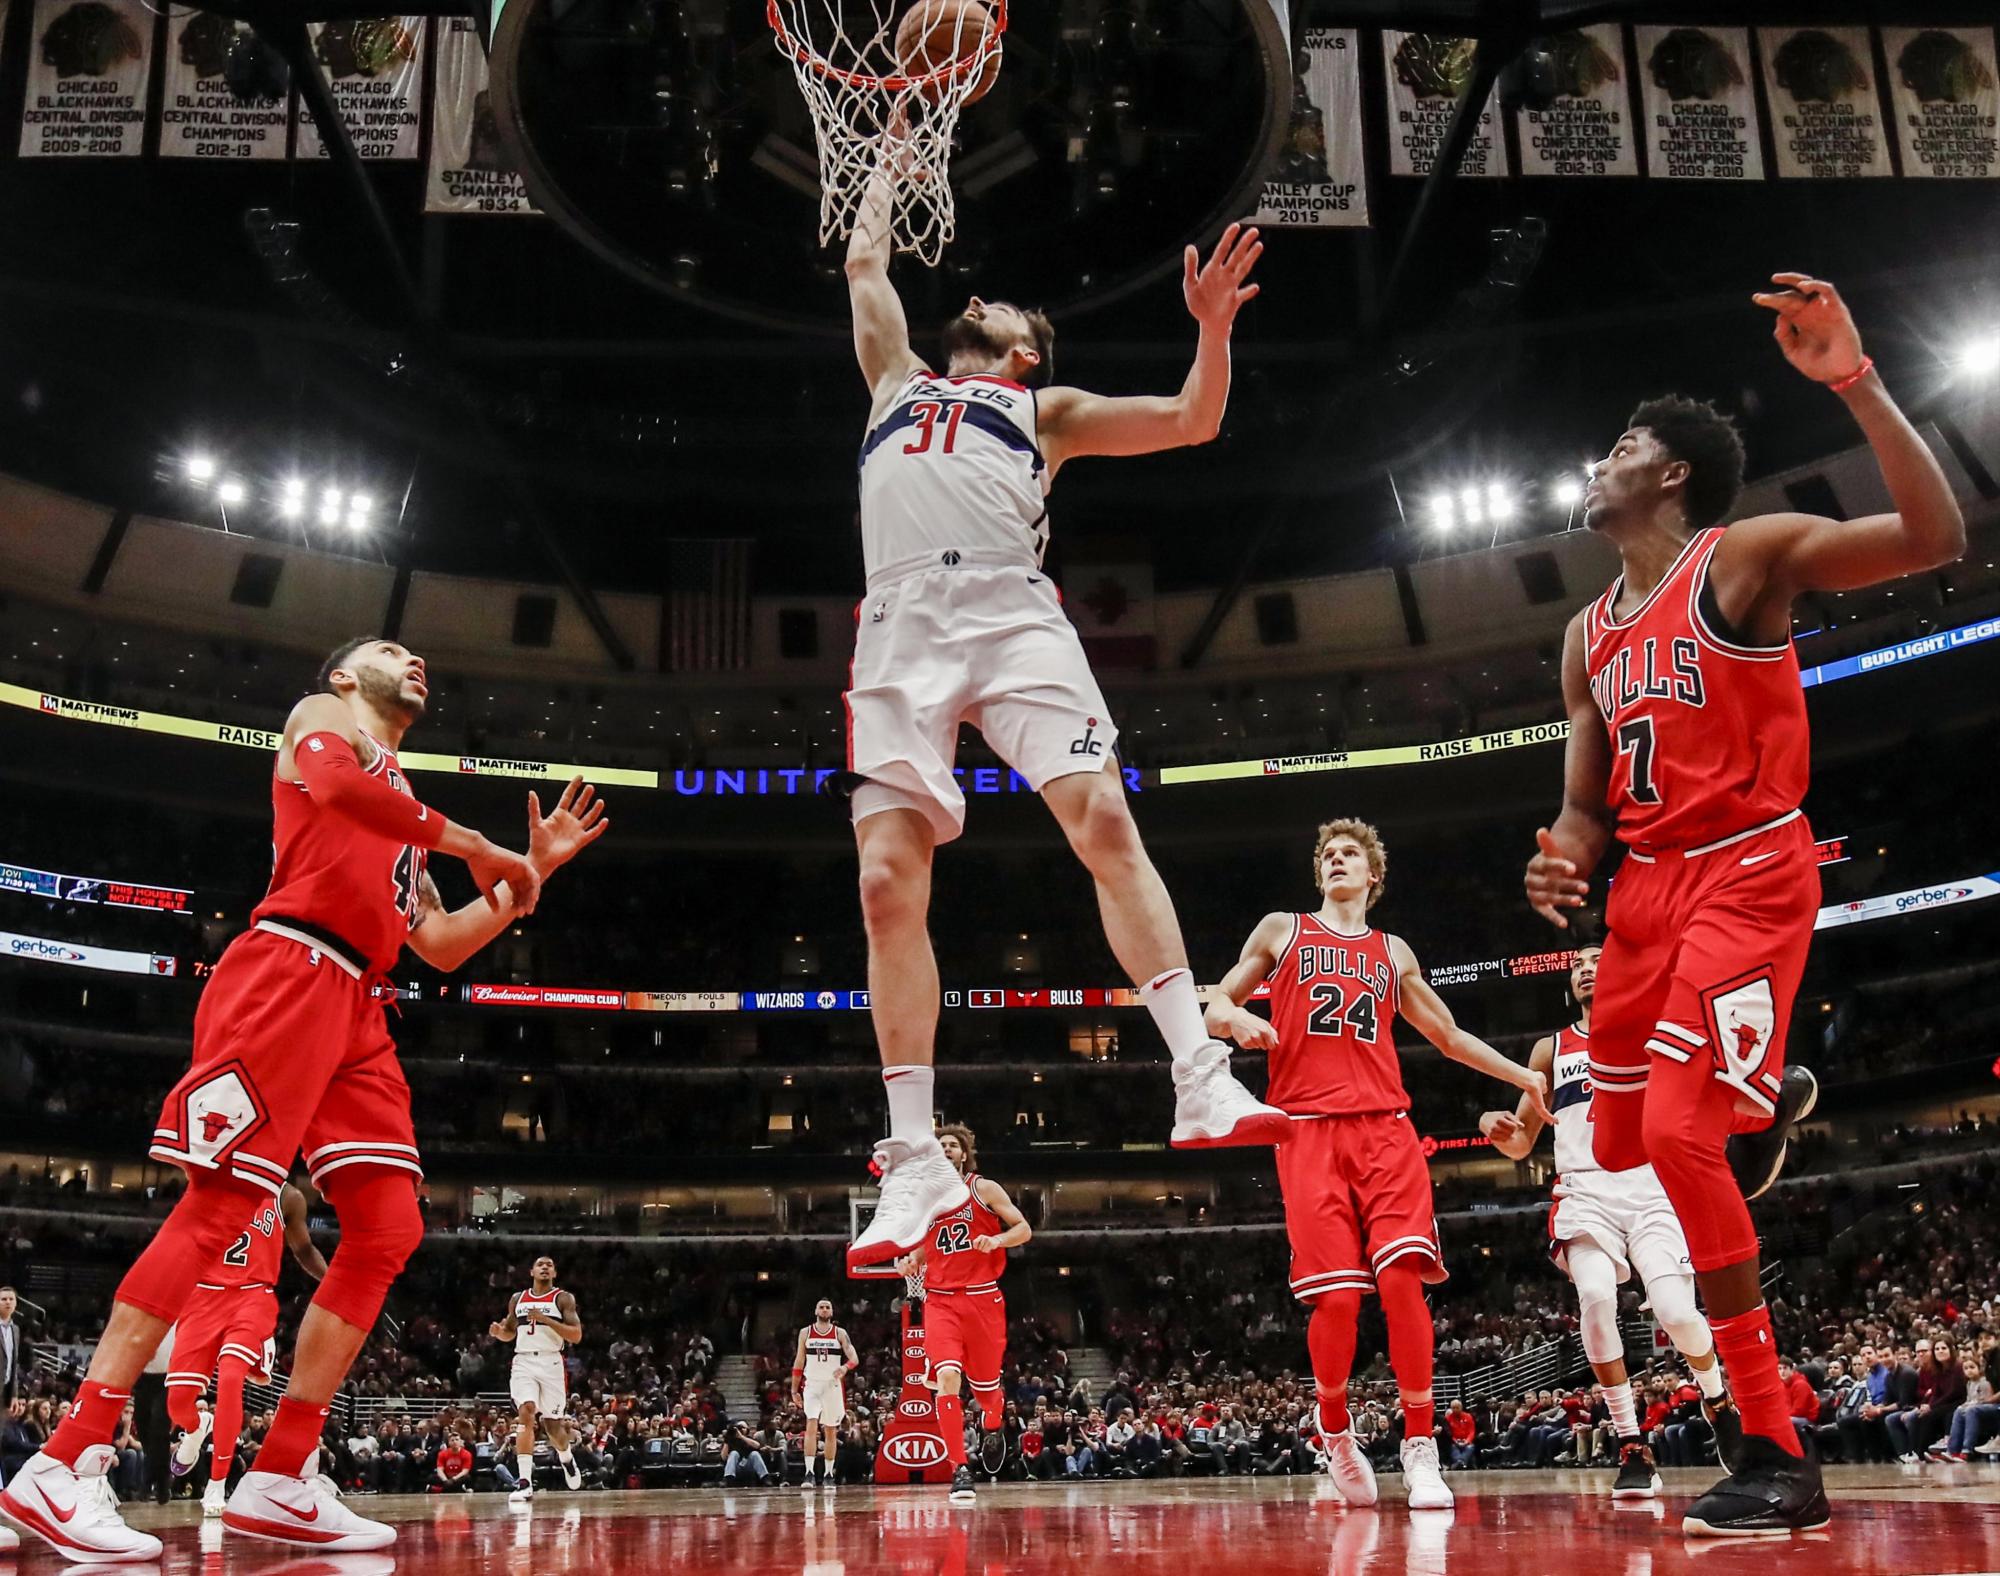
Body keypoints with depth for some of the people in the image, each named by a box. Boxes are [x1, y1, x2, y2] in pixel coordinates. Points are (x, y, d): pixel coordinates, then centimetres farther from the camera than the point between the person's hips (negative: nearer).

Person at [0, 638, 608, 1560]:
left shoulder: (403, 812, 32)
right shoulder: (323, 716, 10)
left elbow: (441, 947, 29)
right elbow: (332, 782, -17)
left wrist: (533, 870, 24)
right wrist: (480, 849, -12)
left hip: (358, 1006, 8)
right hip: (290, 972, -8)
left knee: (389, 1231, -2)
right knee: (217, 1208, -16)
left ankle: (278, 1482, 0)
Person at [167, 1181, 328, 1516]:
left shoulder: (287, 1198, 4)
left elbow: (304, 1250, 16)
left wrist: (332, 1280, 0)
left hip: (253, 1298, -1)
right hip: (205, 1297, 2)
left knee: (230, 1378, -24)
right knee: (178, 1397, -3)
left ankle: (216, 1488, -11)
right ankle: (196, 1429, 38)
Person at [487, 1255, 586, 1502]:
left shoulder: (563, 1298, 0)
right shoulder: (517, 1299, 11)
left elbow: (576, 1335, -10)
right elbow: (510, 1333, 23)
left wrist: (546, 1320, -20)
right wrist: (499, 1331, -1)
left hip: (550, 1363, -1)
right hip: (523, 1362, 2)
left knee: (553, 1423, 6)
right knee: (525, 1412, -20)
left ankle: (566, 1457, 42)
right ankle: (525, 1483, -22)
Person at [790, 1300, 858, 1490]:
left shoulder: (840, 1333, 1)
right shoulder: (805, 1332, 3)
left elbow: (854, 1359, -8)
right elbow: (798, 1363, 8)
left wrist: (845, 1367, -30)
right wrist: (794, 1390, 6)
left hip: (833, 1386, 1)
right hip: (812, 1385, -1)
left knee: (830, 1431, 7)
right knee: (811, 1426, -16)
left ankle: (828, 1474, 17)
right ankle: (810, 1473, -20)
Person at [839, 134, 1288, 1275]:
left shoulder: (1048, 409, 27)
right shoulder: (898, 380, 34)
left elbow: (1193, 421, 19)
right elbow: (865, 260, 44)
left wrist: (1212, 325, 3)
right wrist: (891, 164, 57)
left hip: (1011, 615, -1)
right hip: (901, 630, 2)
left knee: (1104, 819, -21)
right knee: (888, 881, -11)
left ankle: (1203, 1085, -22)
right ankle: (917, 1165, -10)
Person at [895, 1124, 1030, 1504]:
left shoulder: (984, 1189, 0)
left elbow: (1024, 1229, -1)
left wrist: (997, 1240, -20)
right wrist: (911, 1261, 2)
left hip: (982, 1298, -1)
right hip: (940, 1300, 1)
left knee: (985, 1383, 8)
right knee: (947, 1376, -19)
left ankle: (991, 1429, 45)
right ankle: (960, 1470, -16)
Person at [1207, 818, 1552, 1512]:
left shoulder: (1394, 953, 23)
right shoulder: (1281, 931, 17)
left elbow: (1449, 1036, 32)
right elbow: (1215, 1006, 14)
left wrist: (1525, 1077, 29)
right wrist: (1236, 1018, -9)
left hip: (1384, 1130, 2)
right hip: (1309, 1132, -2)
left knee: (1401, 1277, -17)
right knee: (1336, 1297, -10)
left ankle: (1420, 1448, -7)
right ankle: (1335, 1429, 17)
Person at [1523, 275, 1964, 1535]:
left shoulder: (1749, 554, -5)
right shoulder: (1589, 638, 14)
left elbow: (1937, 539, -20)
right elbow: (1589, 804, 17)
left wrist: (1856, 382, -29)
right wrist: (1563, 861, -7)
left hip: (1747, 872, -7)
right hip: (1651, 882, 8)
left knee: (1679, 1132, -21)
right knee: (1620, 1142, 13)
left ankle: (1778, 1458, -11)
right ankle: (1773, 1099, 46)